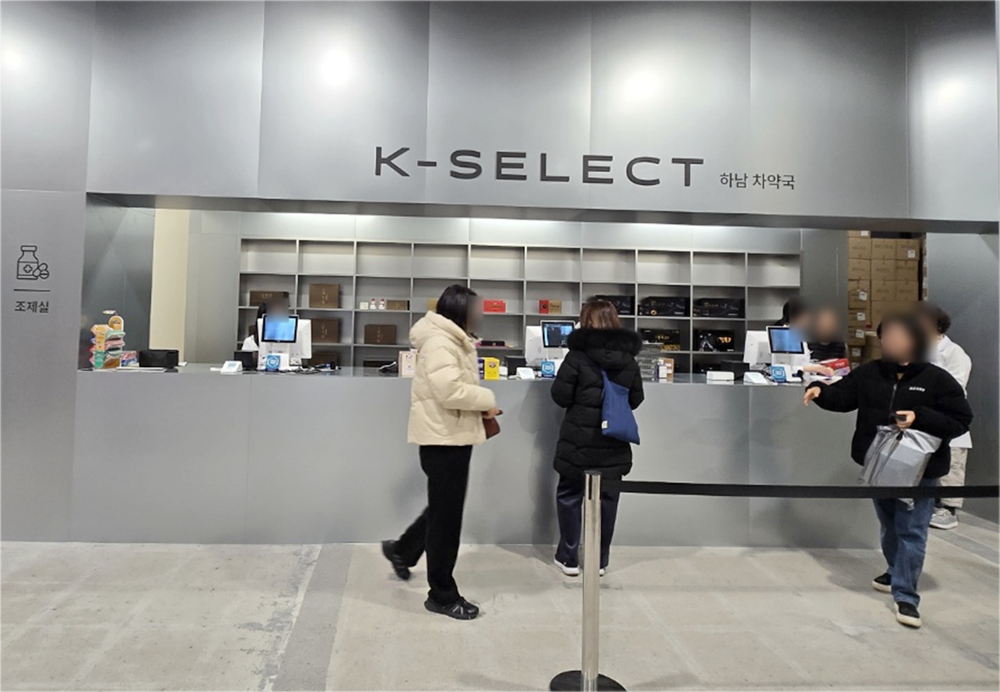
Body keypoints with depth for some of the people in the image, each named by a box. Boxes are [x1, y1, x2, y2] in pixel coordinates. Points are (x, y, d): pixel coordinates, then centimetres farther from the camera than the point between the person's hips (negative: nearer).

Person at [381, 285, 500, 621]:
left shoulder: (452, 341, 15)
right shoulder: (439, 342, -19)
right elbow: (449, 391, -30)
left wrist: (480, 404, 4)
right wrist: (487, 399, -16)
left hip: (452, 436, 11)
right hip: (443, 437, -11)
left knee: (444, 508, 23)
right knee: (446, 514, 1)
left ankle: (402, 549, 44)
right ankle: (442, 596, 16)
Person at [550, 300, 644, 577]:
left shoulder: (578, 355, -11)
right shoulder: (629, 359, 2)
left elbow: (560, 396, -10)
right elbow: (636, 400, 8)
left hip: (578, 442, -3)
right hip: (614, 444, 3)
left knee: (569, 496, 12)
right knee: (607, 500, 13)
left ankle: (569, 558, 20)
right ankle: (600, 559, 23)